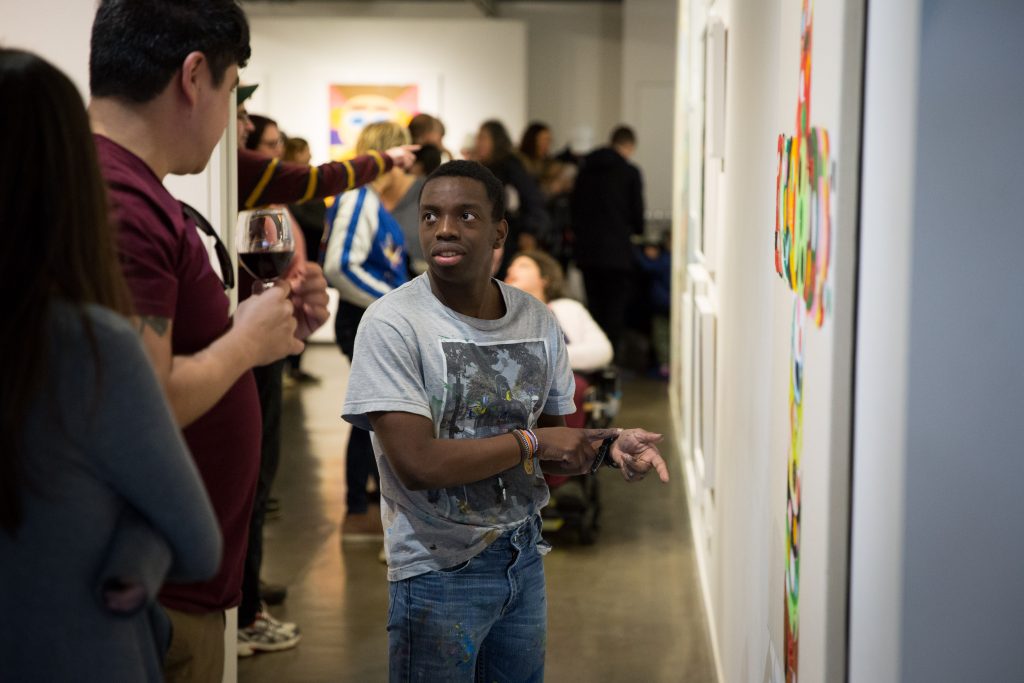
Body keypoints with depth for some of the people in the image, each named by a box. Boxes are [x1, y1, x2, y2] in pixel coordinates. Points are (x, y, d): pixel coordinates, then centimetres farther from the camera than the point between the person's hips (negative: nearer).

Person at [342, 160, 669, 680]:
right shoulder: (392, 322, -16)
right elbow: (417, 464, -23)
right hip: (439, 571, -5)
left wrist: (608, 445, -12)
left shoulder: (537, 319, 2)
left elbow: (555, 455, 9)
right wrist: (531, 442, -14)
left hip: (523, 556, 5)